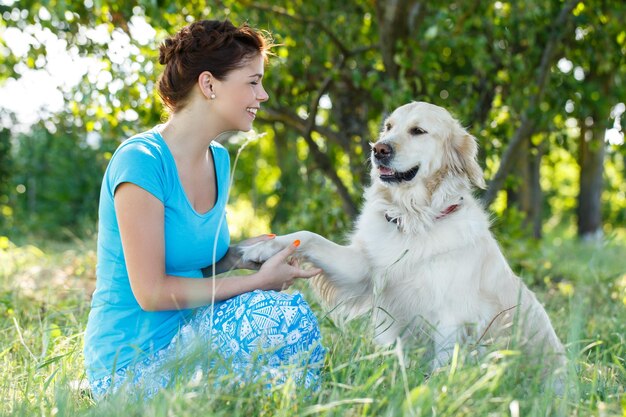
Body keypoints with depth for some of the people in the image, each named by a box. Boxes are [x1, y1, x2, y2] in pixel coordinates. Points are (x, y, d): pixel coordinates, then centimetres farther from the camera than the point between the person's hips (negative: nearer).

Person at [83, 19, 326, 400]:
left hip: (184, 342, 8)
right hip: (133, 364, -8)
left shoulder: (219, 160, 9)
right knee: (284, 314, -22)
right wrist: (258, 281, -14)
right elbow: (150, 292, -19)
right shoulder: (141, 160, -17)